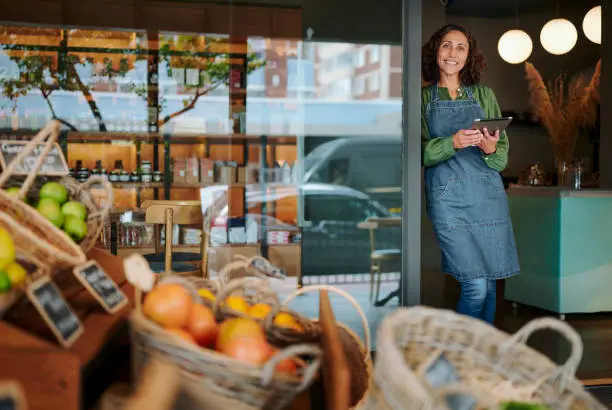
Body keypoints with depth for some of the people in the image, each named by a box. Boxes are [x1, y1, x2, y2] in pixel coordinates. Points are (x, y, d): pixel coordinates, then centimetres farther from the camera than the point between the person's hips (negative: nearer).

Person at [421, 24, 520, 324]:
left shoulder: (484, 95, 14)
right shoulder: (423, 98, 7)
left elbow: (503, 152, 10)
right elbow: (419, 153, -2)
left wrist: (490, 149, -12)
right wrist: (452, 143, -19)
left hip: (488, 192, 3)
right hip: (447, 195, -3)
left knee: (489, 283, 5)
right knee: (475, 285, -11)